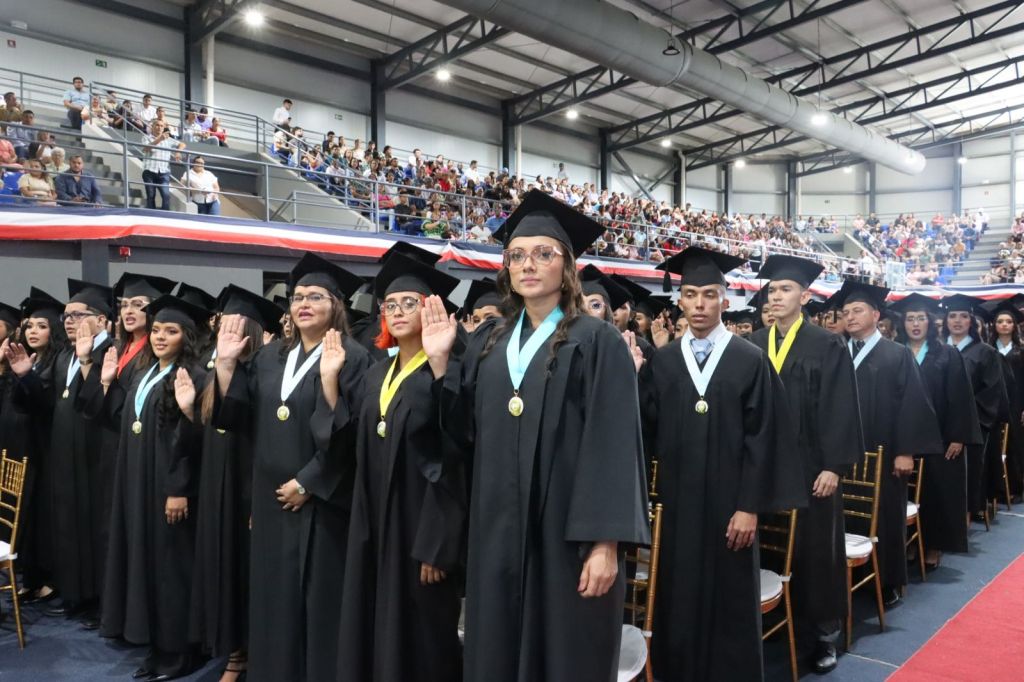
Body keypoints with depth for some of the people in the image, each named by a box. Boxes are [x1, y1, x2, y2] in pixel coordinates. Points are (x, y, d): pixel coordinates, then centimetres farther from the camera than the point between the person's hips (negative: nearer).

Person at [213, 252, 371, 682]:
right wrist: (225, 362, -1)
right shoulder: (270, 357, 10)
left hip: (320, 502, -6)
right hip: (271, 501, 6)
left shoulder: (352, 357, -9)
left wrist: (329, 377, -28)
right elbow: (236, 416, 6)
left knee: (318, 597, 4)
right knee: (274, 598, 15)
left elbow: (348, 431, -17)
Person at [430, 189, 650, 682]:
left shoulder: (597, 342, -7)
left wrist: (606, 542, -17)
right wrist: (440, 362, -3)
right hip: (497, 530, 5)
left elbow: (613, 446, -12)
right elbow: (464, 434, 6)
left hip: (566, 532, -4)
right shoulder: (487, 342, 8)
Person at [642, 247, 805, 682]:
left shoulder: (752, 361, -3)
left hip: (728, 505, -2)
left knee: (730, 606, 8)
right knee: (677, 604, 10)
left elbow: (762, 438, -6)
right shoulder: (660, 363, 3)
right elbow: (646, 433, 2)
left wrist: (750, 507, -9)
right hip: (675, 504, 2)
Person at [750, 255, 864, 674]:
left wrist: (834, 465, -13)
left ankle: (825, 632, 22)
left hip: (810, 464, -3)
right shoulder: (751, 346, 5)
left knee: (815, 548, 7)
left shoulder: (828, 347, -4)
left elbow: (840, 409, -8)